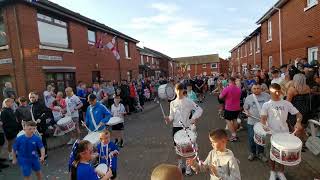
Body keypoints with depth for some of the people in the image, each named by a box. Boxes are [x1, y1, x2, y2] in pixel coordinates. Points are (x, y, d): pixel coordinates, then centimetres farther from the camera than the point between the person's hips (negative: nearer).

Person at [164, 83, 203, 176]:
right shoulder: (172, 103, 4)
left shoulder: (188, 101, -7)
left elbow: (199, 109, -10)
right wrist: (168, 118, -13)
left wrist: (194, 118, -23)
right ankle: (180, 165, 35)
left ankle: (188, 167, 25)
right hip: (176, 127, 3)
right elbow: (172, 116, 8)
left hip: (187, 127, -3)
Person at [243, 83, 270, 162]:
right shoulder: (248, 98, 1)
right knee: (251, 138, 7)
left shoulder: (266, 96, 0)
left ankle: (260, 153, 31)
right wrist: (247, 112, -9)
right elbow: (245, 108, 11)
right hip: (252, 122, 0)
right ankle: (252, 152, 28)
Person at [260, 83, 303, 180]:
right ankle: (273, 171, 33)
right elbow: (262, 118, -11)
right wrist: (265, 126, -31)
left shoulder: (286, 103, 1)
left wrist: (298, 122, -18)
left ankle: (281, 172, 35)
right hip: (271, 134, -2)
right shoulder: (266, 105, -5)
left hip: (285, 133, 2)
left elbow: (298, 114, 3)